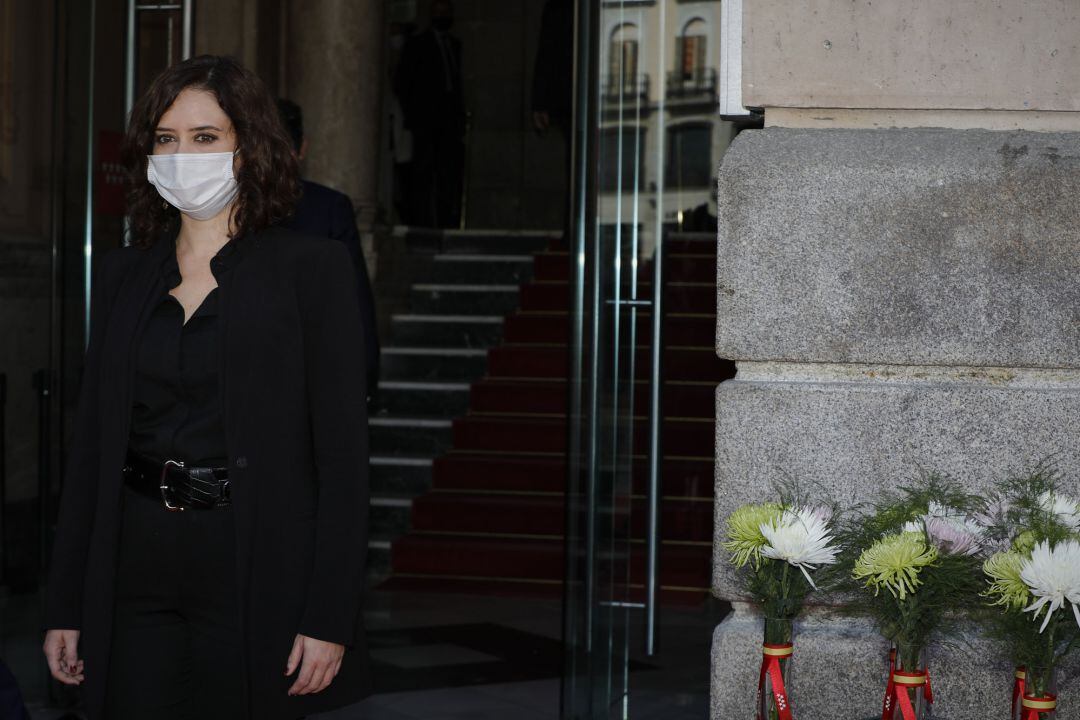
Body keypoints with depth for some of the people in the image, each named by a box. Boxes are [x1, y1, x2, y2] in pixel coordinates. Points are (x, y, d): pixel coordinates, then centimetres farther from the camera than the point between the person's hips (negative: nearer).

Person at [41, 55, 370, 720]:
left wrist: (329, 618, -14)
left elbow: (343, 452, -8)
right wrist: (65, 606, 8)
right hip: (136, 579, 4)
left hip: (257, 575, -4)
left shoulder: (313, 267, -3)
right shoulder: (123, 275, 11)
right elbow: (92, 446, 12)